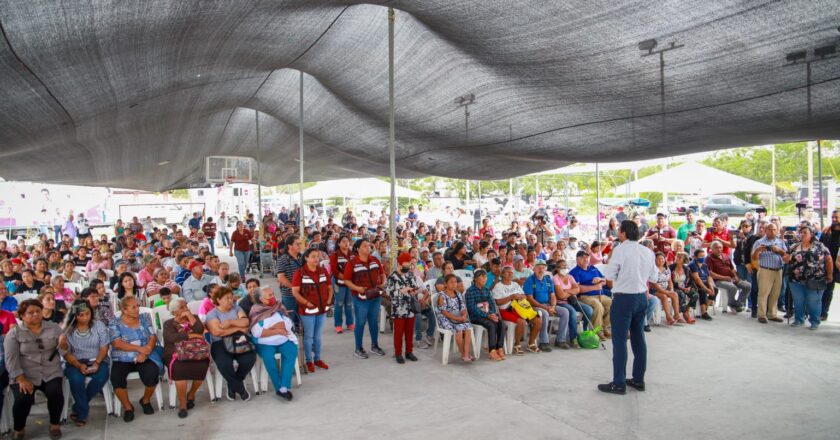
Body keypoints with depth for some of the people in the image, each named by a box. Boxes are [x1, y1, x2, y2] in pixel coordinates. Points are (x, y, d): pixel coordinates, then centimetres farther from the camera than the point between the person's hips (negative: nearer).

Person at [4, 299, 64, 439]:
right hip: (25, 376, -1)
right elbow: (11, 359, -7)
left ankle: (55, 424, 3)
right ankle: (18, 428, 6)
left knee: (55, 393, -23)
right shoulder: (14, 333, -1)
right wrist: (21, 379, -17)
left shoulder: (54, 328, 5)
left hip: (51, 373, 1)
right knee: (23, 399, -24)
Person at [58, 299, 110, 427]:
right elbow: (65, 353, -4)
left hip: (97, 360, 1)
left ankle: (77, 408, -7)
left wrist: (97, 363, -19)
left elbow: (104, 347, -2)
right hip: (75, 362, 0)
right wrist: (79, 365, -20)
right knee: (76, 378, -33)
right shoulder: (68, 329, -3)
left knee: (101, 377, -30)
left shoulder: (99, 325, -1)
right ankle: (83, 412, -11)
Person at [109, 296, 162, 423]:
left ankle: (146, 400, 5)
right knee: (116, 377, -28)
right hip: (122, 360, -1)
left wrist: (145, 352, -17)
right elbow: (117, 343, -10)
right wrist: (139, 348, -20)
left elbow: (153, 337, 2)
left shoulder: (144, 318, 9)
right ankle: (127, 407, -4)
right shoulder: (115, 323, 2)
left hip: (145, 357, 1)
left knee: (152, 374, -26)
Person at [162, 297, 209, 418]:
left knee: (202, 365, -29)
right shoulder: (168, 324, 9)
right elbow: (173, 338, -11)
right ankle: (182, 404, -19)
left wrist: (190, 315, -2)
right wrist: (193, 335, -9)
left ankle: (191, 394, 0)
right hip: (176, 354, -2)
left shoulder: (194, 318, 18)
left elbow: (200, 330, -3)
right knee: (180, 368, -34)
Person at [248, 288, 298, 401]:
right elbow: (256, 332, -12)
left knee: (291, 353, -26)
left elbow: (288, 324, -1)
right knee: (268, 357, -31)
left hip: (284, 340, 3)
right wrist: (277, 331, -13)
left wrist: (267, 328, -12)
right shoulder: (256, 312, 1)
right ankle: (279, 387, -17)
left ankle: (285, 387, -27)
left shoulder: (279, 308, 11)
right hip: (265, 343, -2)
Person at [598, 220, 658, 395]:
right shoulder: (647, 251, 5)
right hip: (642, 297, 7)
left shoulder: (620, 250, -14)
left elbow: (609, 275, -12)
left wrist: (610, 261, 4)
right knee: (639, 338, 15)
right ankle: (638, 379, 24)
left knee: (620, 340, -2)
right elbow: (653, 277, 11)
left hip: (624, 298, -7)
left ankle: (619, 383, 2)